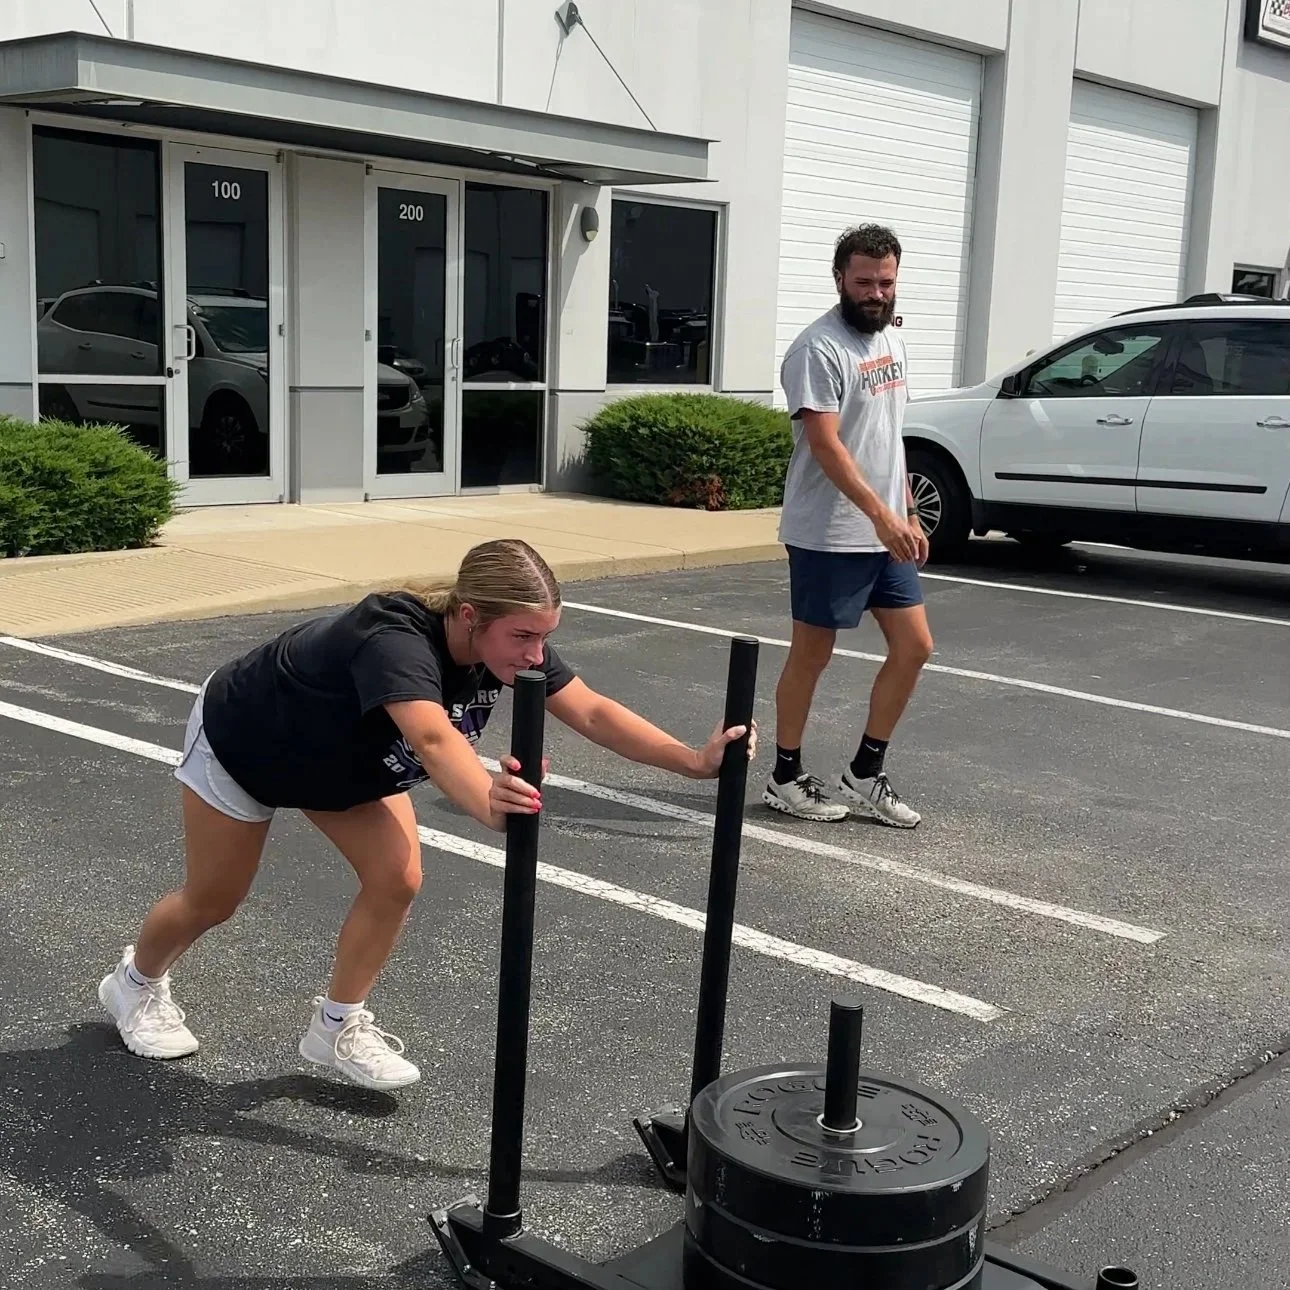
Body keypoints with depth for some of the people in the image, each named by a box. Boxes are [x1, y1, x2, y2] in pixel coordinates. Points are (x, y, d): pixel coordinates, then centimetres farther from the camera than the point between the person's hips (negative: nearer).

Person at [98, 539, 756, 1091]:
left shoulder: (509, 644, -25)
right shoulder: (395, 640, -46)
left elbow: (593, 712, -27)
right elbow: (434, 738, -64)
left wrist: (694, 759, -38)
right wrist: (489, 803, -83)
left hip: (345, 755, 6)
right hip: (244, 739, -6)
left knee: (396, 878, -11)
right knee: (214, 898, 10)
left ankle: (338, 1026, 10)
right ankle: (135, 983, 42)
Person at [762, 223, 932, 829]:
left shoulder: (893, 340, 13)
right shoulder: (819, 349, -15)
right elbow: (826, 445, -23)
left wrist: (909, 514, 18)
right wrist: (882, 516, -30)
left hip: (885, 533, 8)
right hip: (827, 535, -8)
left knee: (914, 647, 8)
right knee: (812, 655, 3)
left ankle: (864, 777, 18)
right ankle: (786, 779, 17)